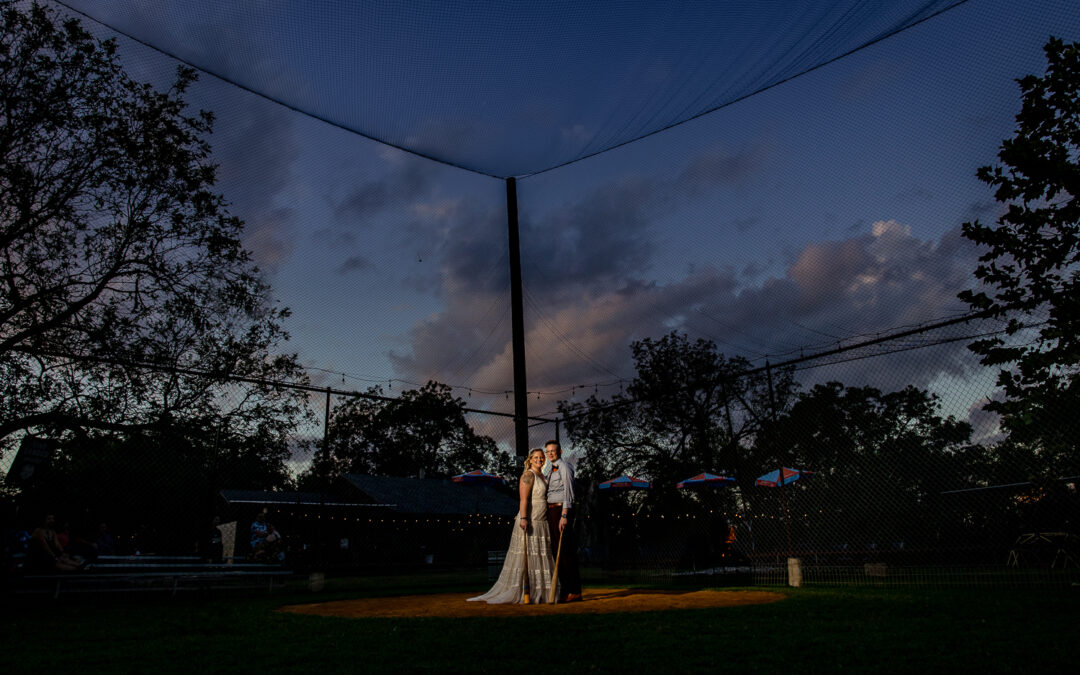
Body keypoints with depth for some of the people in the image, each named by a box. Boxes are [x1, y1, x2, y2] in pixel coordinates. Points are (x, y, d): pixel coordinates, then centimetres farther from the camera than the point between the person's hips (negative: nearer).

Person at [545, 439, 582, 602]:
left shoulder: (564, 466, -6)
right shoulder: (553, 469, 20)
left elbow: (568, 492, -14)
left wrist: (564, 515, -21)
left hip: (561, 510, -9)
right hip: (552, 511, 9)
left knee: (566, 552, -8)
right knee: (557, 552, 10)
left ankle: (575, 591, -5)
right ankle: (566, 590, 16)